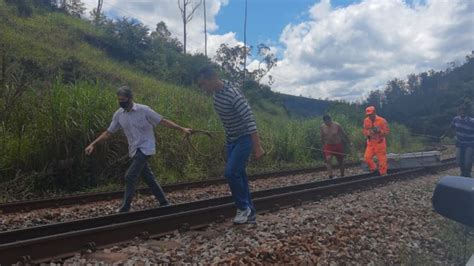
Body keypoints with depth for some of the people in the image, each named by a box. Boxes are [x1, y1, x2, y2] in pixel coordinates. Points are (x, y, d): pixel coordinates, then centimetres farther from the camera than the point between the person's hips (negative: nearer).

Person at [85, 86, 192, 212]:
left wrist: (182, 129, -14)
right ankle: (164, 203, 24)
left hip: (145, 149, -6)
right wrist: (93, 144, 1)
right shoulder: (118, 114, 3)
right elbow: (108, 132, 9)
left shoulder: (143, 110, -13)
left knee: (130, 177, -14)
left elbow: (163, 121, -10)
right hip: (134, 150, 6)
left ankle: (125, 209, -5)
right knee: (149, 178, 11)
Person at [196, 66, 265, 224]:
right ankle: (250, 213, 19)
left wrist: (257, 147, -30)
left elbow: (249, 119, -28)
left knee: (231, 173, -17)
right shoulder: (216, 93, 1)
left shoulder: (233, 94, -25)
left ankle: (243, 207, 5)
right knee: (238, 175, 8)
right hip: (231, 140, 8)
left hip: (244, 139, -8)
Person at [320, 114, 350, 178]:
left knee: (340, 161, 11)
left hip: (338, 145, -1)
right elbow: (322, 137, 9)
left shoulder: (337, 125, -14)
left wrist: (348, 143, 3)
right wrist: (323, 146, 15)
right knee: (328, 159, -22)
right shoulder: (322, 127, -6)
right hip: (328, 146, 1)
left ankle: (342, 176, 31)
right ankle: (330, 176, -24)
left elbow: (344, 134, -3)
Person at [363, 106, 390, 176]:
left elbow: (387, 131, -9)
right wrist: (368, 132, -18)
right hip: (370, 143, 4)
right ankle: (373, 169, 22)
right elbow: (364, 131, 4)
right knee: (367, 157, -3)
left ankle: (383, 174, 15)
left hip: (380, 143, -4)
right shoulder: (366, 121, -1)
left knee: (382, 159, 0)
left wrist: (380, 131, -26)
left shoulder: (382, 121, -12)